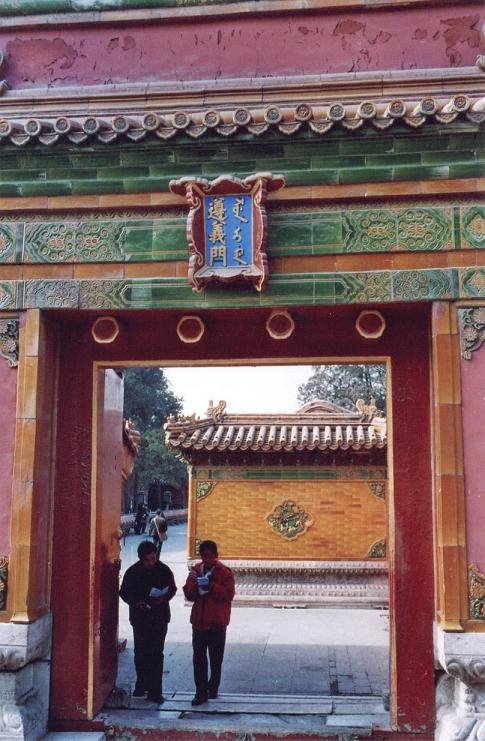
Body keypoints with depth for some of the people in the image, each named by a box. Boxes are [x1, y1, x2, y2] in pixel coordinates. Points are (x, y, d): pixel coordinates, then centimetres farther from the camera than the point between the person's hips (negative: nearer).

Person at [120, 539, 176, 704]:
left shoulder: (164, 570, -4)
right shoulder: (132, 572, -4)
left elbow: (172, 589, 6)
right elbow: (124, 592, 3)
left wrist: (164, 598, -14)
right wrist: (136, 602, -14)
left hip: (160, 617, -1)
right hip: (140, 617, 1)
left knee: (156, 654, -4)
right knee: (140, 653, 11)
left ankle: (155, 691, -1)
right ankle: (142, 684, 29)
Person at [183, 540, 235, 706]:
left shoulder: (224, 572, -6)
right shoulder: (196, 570, 7)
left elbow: (228, 594, -14)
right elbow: (188, 594, 6)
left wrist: (211, 586, -25)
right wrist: (193, 584, -15)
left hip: (217, 623, -3)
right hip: (199, 621, 4)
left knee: (215, 658, 8)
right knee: (198, 658, 1)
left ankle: (213, 688, 23)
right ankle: (201, 692, 4)